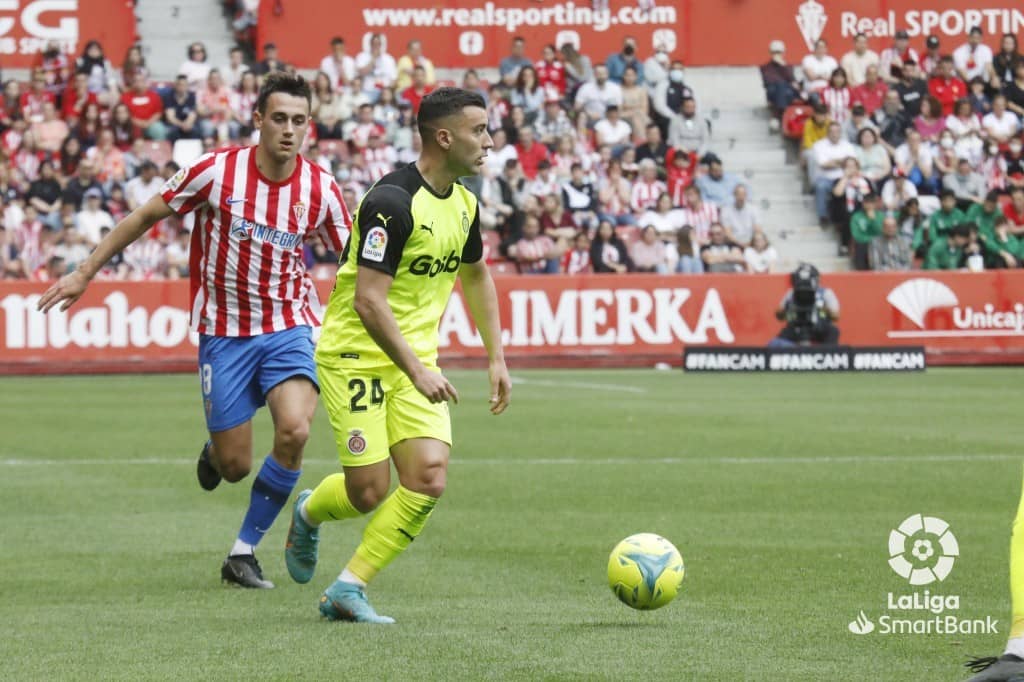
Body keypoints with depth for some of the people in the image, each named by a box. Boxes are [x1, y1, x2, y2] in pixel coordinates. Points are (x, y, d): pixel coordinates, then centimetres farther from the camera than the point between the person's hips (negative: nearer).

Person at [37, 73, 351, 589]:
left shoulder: (320, 188, -6)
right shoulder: (215, 171, -12)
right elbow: (144, 217, 0)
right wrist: (85, 273, 3)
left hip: (287, 327, 1)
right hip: (224, 331, -1)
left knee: (295, 431, -25)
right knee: (235, 465, -1)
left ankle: (244, 552, -5)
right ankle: (214, 452, 42)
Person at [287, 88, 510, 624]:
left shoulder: (464, 204, 5)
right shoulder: (393, 201, -21)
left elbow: (475, 277, 24)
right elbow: (368, 300, -25)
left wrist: (496, 358, 19)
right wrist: (416, 372, -28)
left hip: (416, 355, 7)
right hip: (356, 354, -7)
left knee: (428, 479, -11)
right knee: (370, 490, -8)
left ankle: (347, 590, -1)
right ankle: (309, 514, 29)